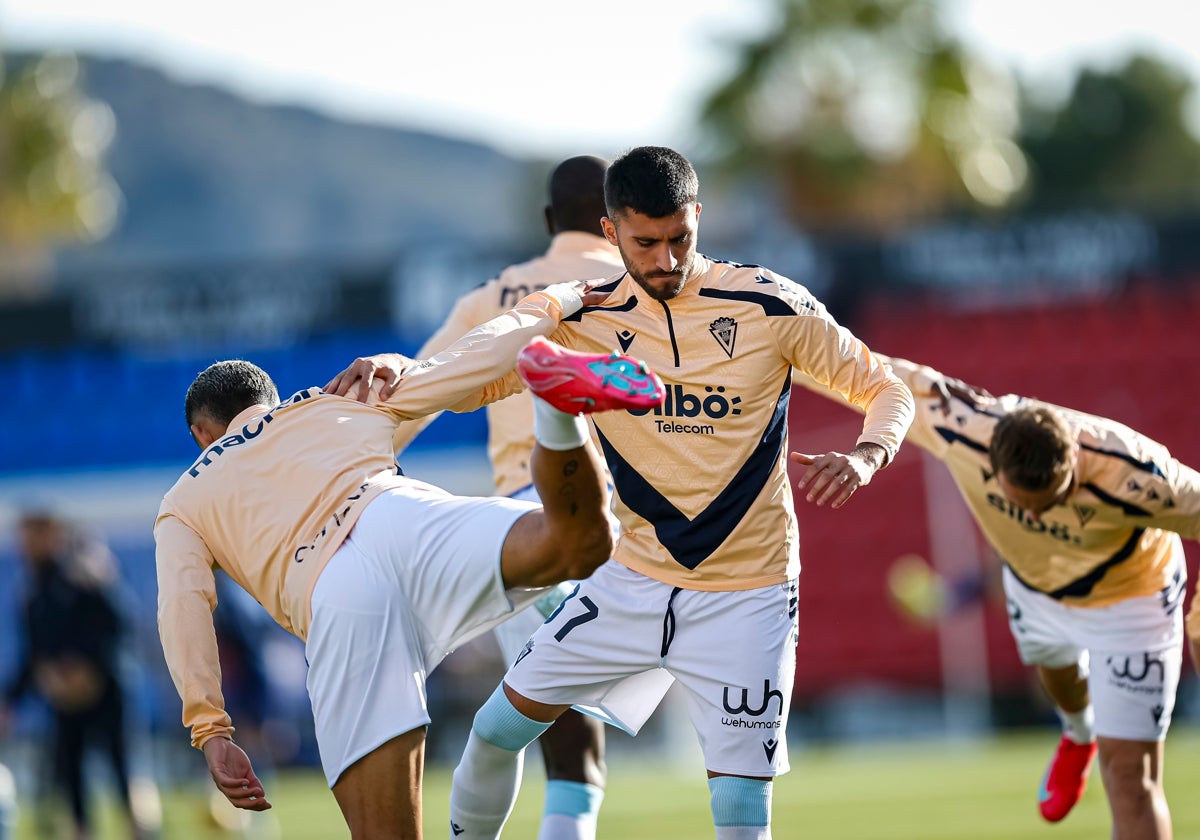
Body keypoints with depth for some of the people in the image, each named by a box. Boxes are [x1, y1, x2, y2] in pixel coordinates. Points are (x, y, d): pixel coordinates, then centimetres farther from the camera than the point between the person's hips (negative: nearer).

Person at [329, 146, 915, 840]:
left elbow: (886, 391, -1)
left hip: (746, 594, -3)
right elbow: (470, 377, 5)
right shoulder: (586, 320, -2)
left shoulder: (770, 305, -9)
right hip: (635, 579, 3)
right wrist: (400, 367, -17)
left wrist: (865, 458, -23)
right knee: (498, 728, 4)